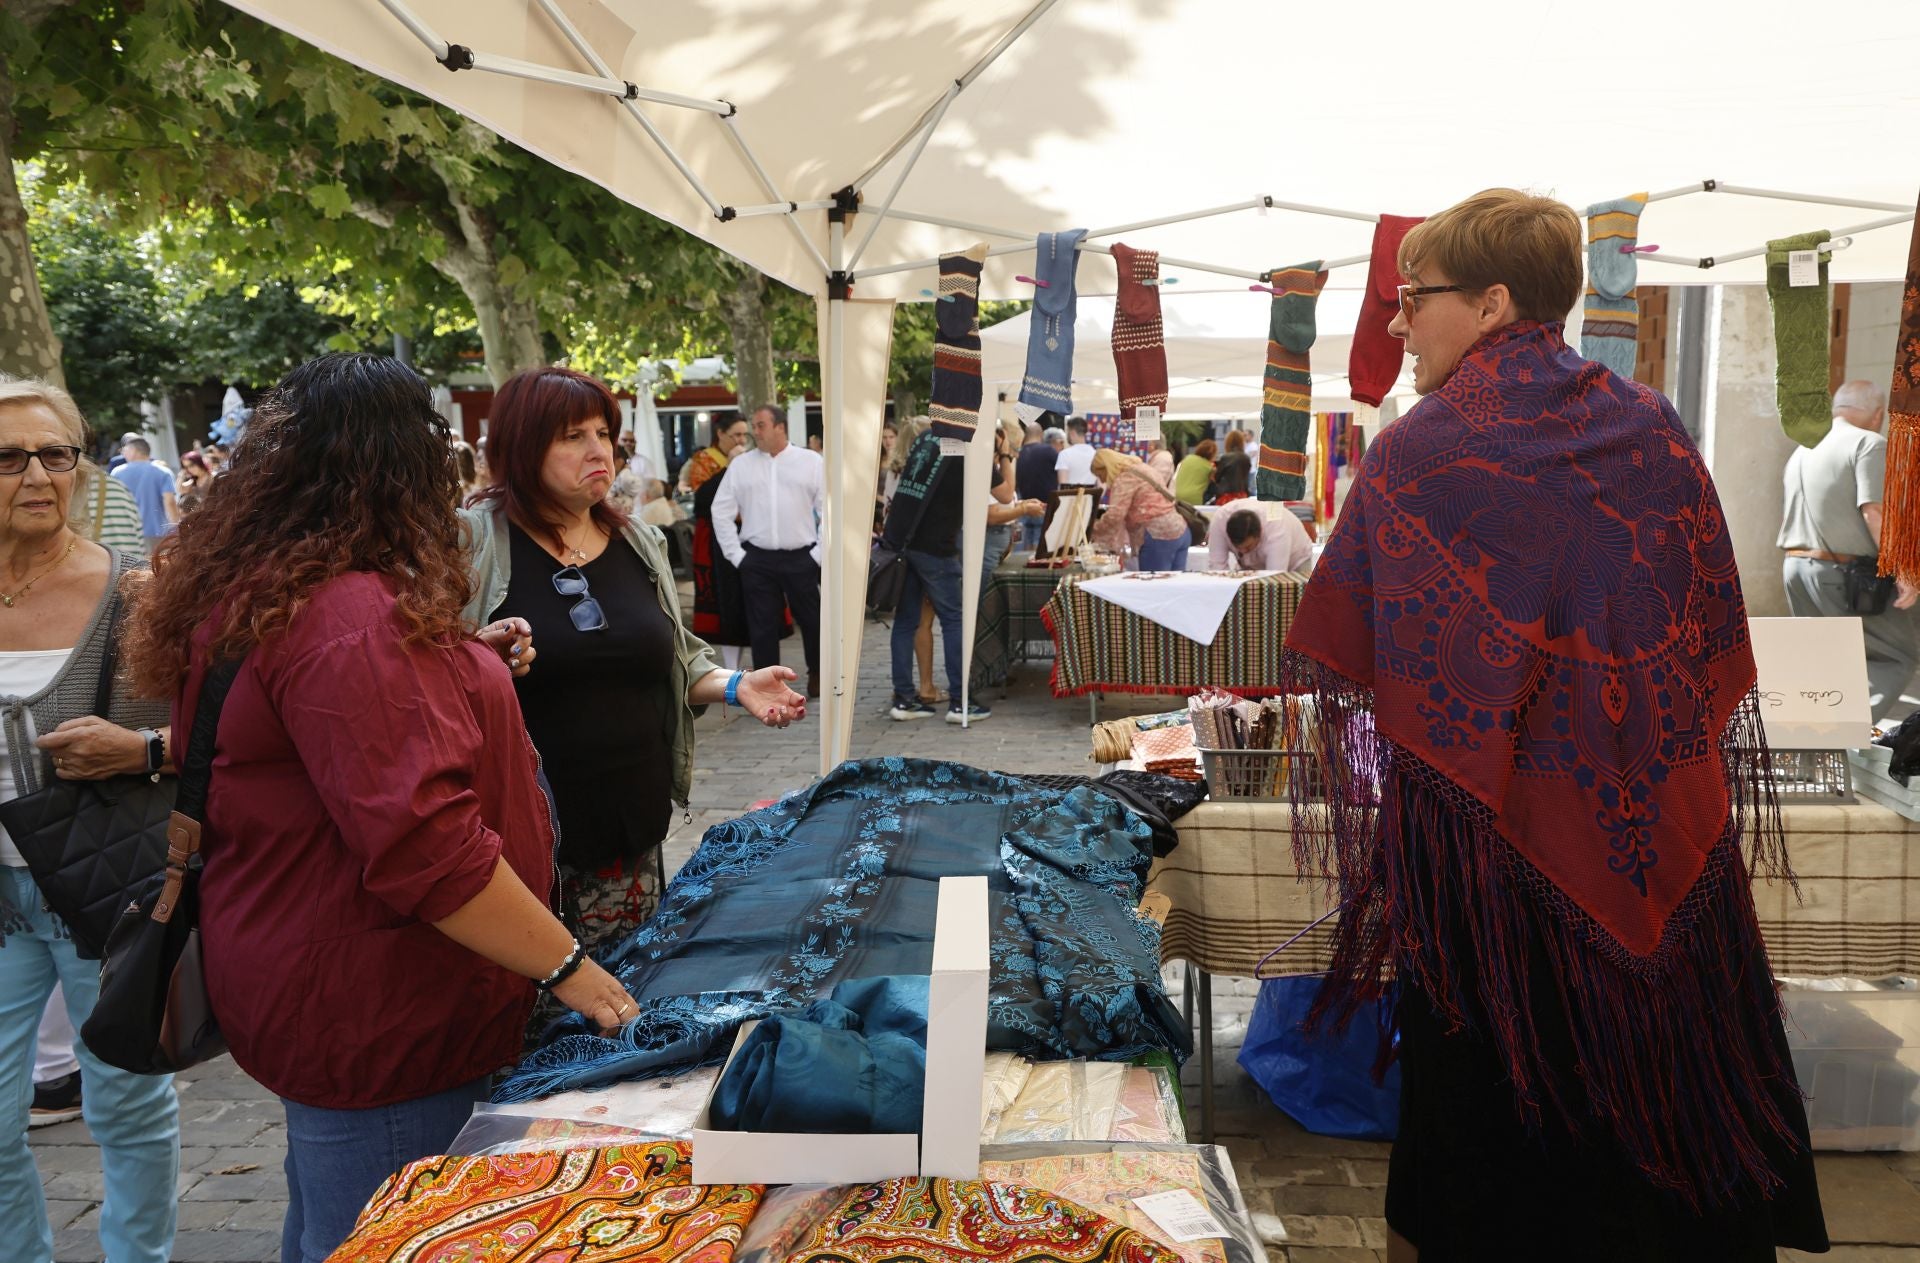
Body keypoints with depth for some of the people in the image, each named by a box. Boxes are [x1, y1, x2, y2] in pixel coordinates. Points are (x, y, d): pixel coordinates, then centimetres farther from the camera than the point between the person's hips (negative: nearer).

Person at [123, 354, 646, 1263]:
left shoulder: (258, 591, 7)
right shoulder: (348, 615, -26)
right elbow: (421, 844, -30)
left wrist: (468, 664, 14)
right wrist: (566, 969, -22)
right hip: (367, 1012, -10)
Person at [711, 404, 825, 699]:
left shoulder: (812, 462, 2)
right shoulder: (740, 465, 7)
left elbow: (828, 509, 1)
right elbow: (722, 511, 9)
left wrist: (820, 552, -4)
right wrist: (735, 554, 3)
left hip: (801, 557, -1)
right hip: (757, 560, 1)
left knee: (812, 620, 9)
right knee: (762, 626, 3)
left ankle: (817, 674, 30)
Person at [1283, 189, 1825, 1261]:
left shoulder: (1416, 456, -12)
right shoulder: (1654, 429, 1)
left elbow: (1346, 666, -9)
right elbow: (1718, 648, 7)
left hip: (1488, 827, -3)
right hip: (1659, 834, 4)